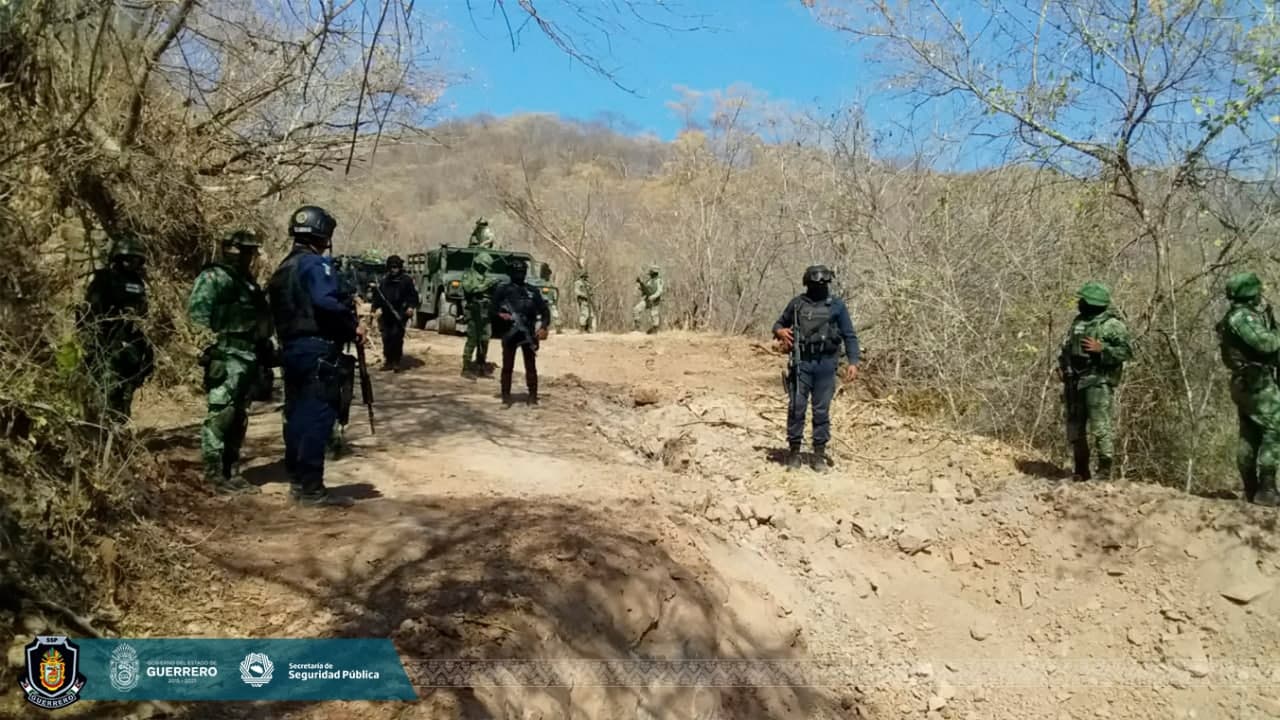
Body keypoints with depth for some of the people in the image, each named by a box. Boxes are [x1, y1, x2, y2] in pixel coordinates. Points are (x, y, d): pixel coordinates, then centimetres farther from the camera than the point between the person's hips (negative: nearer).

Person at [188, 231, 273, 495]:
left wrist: (266, 351, 22)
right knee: (220, 415, -7)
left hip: (248, 357, 9)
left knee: (238, 418, 12)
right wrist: (213, 339, -20)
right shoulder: (215, 277, -8)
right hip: (227, 356, -9)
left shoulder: (246, 279, 21)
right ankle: (214, 474, -3)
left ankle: (232, 473, 19)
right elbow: (197, 310, -20)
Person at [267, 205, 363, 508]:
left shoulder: (284, 267, 19)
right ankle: (311, 489, -6)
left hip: (291, 348, 10)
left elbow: (278, 310, 20)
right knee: (317, 418, -8)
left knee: (297, 415, 14)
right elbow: (326, 301, -26)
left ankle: (297, 481, 21)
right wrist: (353, 325, -15)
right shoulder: (314, 263, -11)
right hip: (316, 349, -10)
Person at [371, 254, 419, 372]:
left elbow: (413, 295, 1)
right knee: (386, 337, 4)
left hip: (400, 314, -5)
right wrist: (375, 308, 9)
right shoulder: (384, 280, 14)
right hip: (386, 315, 5)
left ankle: (396, 362, -2)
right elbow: (377, 296, 19)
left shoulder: (406, 280, 1)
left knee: (396, 336, -10)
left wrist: (411, 306, -14)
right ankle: (388, 361, 14)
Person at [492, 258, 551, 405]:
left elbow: (544, 310, 11)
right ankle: (506, 397, 6)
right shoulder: (502, 289, 7)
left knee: (531, 366, 2)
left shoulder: (532, 291, 13)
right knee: (507, 366, 1)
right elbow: (493, 309, 2)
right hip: (509, 332, -1)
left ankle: (533, 397, 6)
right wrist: (500, 315, -20)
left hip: (528, 333, 2)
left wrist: (543, 327, -4)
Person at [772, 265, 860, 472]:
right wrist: (780, 332, -7)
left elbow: (849, 336, 3)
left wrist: (853, 362, -7)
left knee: (822, 410, 4)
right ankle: (794, 451, 12)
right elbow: (778, 324, 17)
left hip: (825, 364, 0)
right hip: (801, 363, 1)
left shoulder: (837, 305, 3)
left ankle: (819, 455, 12)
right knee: (796, 408, 0)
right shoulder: (797, 303, 5)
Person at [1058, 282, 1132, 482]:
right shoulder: (1078, 322, 15)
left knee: (1100, 427, -9)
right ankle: (1081, 470, 20)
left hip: (1098, 382, -7)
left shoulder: (1112, 325, -7)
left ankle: (1105, 470, -1)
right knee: (1075, 428, 10)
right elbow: (1066, 347, 24)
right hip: (1074, 382, 7)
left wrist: (1101, 349, -21)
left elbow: (1126, 351, -13)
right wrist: (1063, 364, 9)